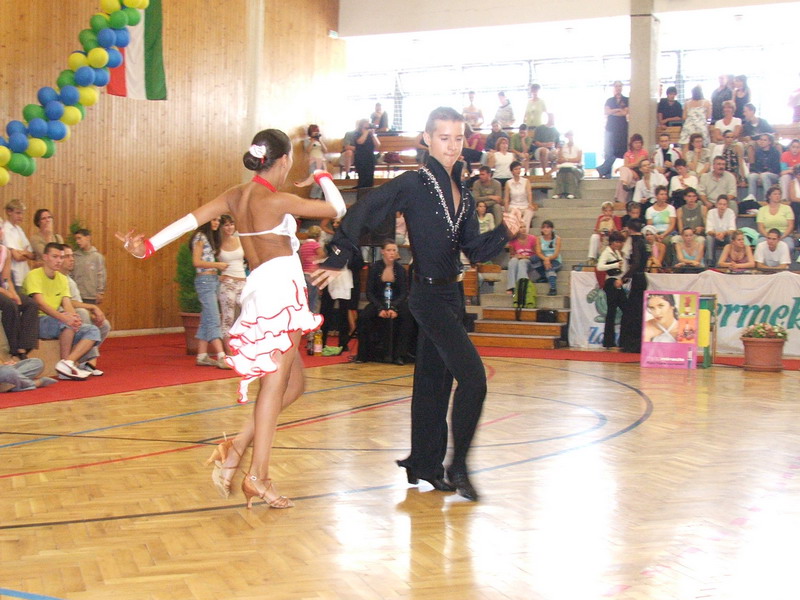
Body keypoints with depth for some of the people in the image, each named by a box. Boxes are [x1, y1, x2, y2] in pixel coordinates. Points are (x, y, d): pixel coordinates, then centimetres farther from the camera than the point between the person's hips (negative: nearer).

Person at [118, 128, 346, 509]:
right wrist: (323, 177, 16)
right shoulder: (276, 199, -9)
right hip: (280, 287, -8)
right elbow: (336, 209, -2)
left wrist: (149, 245, -4)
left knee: (293, 383, 14)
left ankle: (237, 447, 7)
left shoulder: (235, 196, 11)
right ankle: (258, 475, -6)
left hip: (260, 291, 8)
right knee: (276, 382, -7)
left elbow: (190, 219, 0)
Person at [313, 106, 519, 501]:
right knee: (473, 376, -13)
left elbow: (476, 250, 10)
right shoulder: (413, 185, -11)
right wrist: (337, 260, -19)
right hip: (430, 296, -8)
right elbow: (363, 213, -16)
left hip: (451, 295, 8)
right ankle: (458, 467, -2)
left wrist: (505, 231, -6)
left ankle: (425, 466, 23)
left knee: (435, 381, 13)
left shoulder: (462, 191, 10)